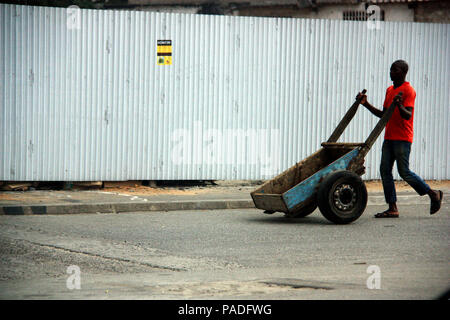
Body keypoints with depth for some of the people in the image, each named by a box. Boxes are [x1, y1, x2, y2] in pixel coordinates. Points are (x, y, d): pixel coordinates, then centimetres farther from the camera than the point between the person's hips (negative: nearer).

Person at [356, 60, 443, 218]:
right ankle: (392, 208, 1)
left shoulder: (408, 91, -9)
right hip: (389, 138, 8)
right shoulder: (390, 90, 17)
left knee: (404, 172, -7)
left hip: (402, 139, -8)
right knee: (385, 170, 0)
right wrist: (366, 104, 13)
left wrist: (399, 105, -38)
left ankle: (433, 194, 10)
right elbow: (383, 114, 22)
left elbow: (407, 116, -19)